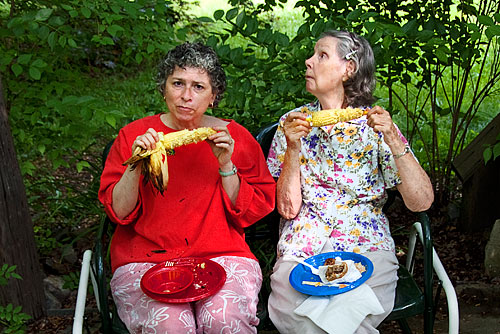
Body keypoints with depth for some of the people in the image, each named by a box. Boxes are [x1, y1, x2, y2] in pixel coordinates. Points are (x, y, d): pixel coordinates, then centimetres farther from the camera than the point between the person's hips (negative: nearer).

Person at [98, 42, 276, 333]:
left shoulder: (234, 136, 7)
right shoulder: (134, 135, 7)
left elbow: (249, 213, 4)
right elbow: (118, 211, 2)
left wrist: (226, 165, -9)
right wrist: (135, 164, -13)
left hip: (221, 256, 1)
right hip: (145, 259, 0)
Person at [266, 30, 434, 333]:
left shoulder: (374, 124, 1)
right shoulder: (292, 123, 5)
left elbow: (422, 202, -7)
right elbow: (287, 208, -1)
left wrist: (392, 140, -17)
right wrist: (293, 148, -13)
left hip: (366, 243, -1)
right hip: (304, 243, 2)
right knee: (289, 310, -27)